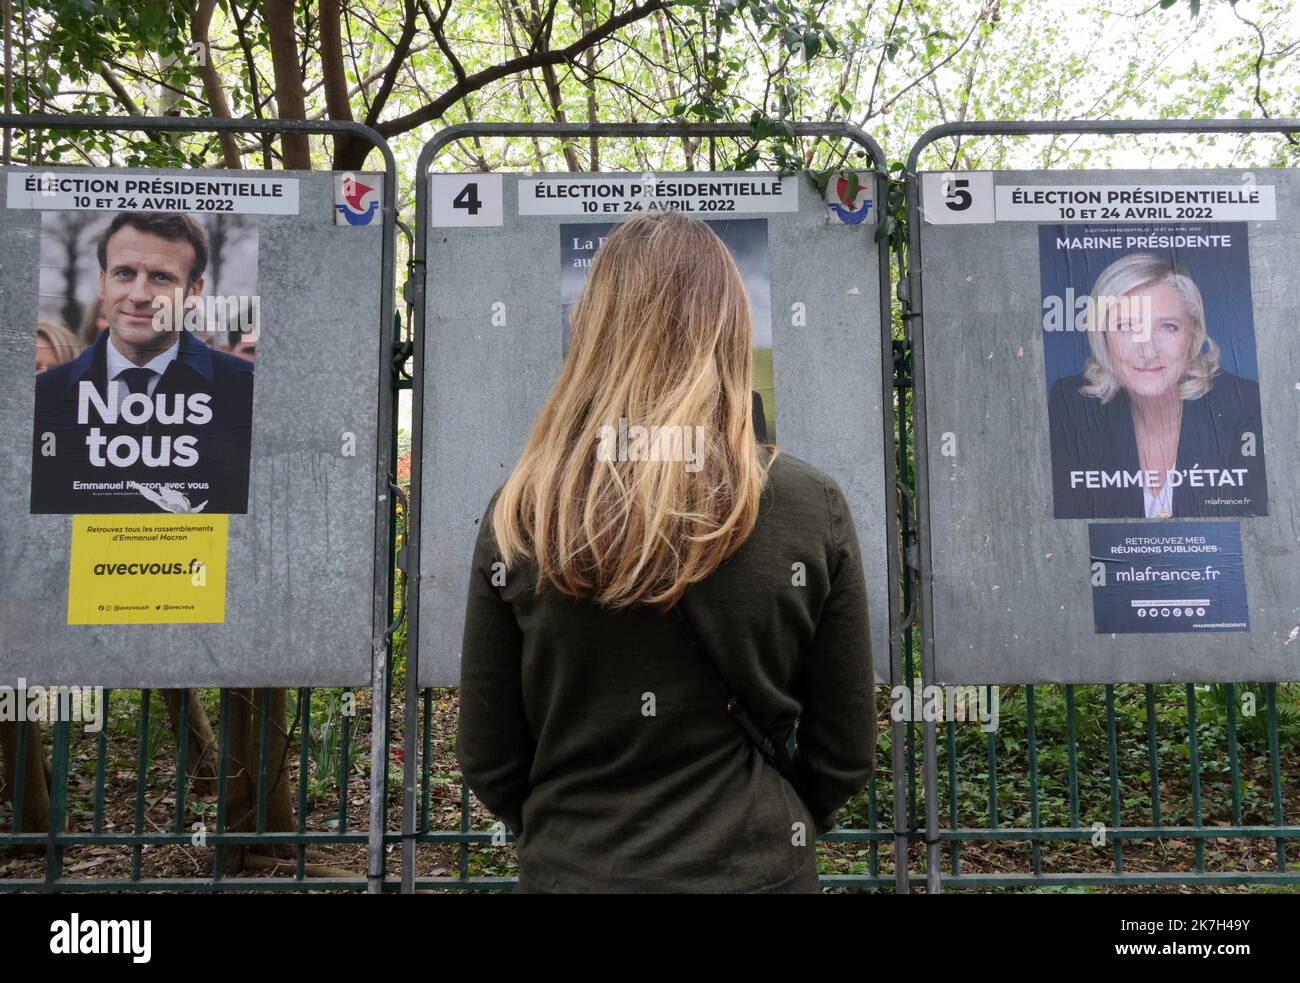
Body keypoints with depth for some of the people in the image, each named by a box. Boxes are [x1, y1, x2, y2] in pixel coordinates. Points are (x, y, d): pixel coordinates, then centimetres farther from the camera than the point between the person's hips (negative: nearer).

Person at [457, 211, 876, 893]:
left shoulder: (518, 517, -12)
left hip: (573, 870, 1)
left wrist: (572, 837, 12)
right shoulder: (811, 509, -13)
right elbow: (845, 756, -5)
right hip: (756, 871, 0)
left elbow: (486, 760, -5)